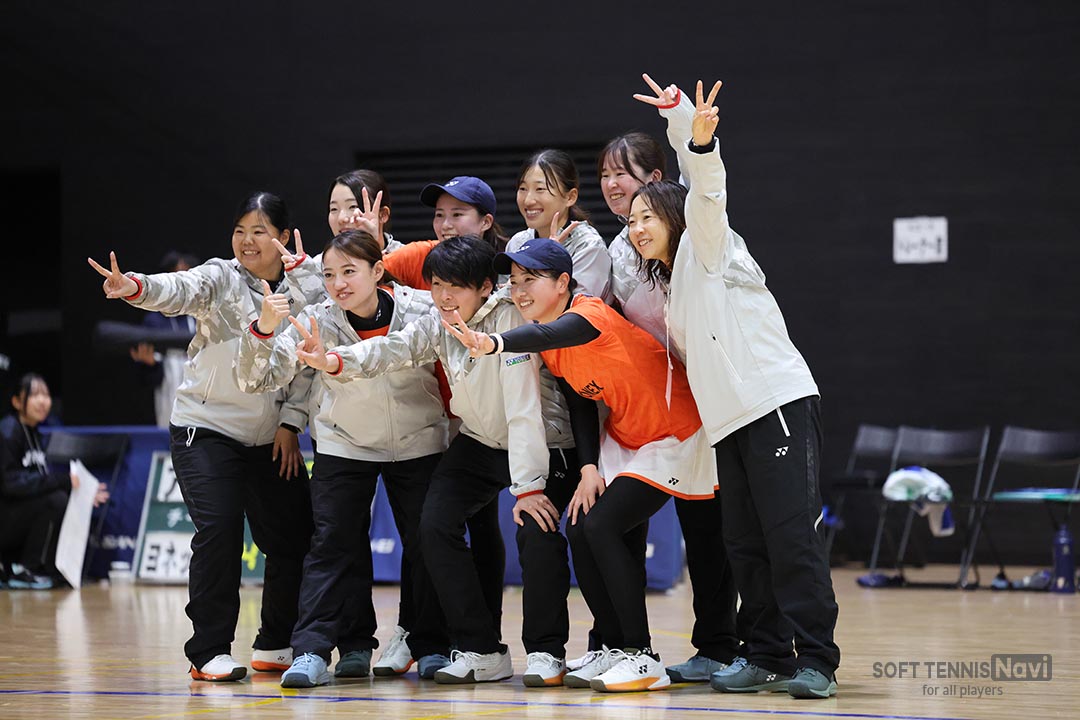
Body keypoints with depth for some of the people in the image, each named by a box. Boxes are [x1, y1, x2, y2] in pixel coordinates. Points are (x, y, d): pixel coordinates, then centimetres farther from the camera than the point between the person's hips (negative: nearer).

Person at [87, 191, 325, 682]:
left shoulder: (305, 289, 2)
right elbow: (180, 290, -28)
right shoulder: (220, 279, -7)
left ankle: (276, 646, 24)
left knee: (292, 537, 7)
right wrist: (135, 288, -48)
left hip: (270, 437, 4)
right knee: (219, 531, -18)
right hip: (207, 429, -4)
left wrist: (291, 423, -4)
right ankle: (210, 651, -11)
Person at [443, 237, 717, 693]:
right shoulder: (549, 344, -1)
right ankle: (618, 650, 12)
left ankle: (642, 657, -10)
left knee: (601, 526, -19)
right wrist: (589, 468, -6)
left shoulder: (590, 315, -27)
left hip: (673, 435, -9)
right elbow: (580, 403, 7)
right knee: (579, 530, -1)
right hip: (623, 439, 9)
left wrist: (493, 344, -68)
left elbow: (550, 336, -50)